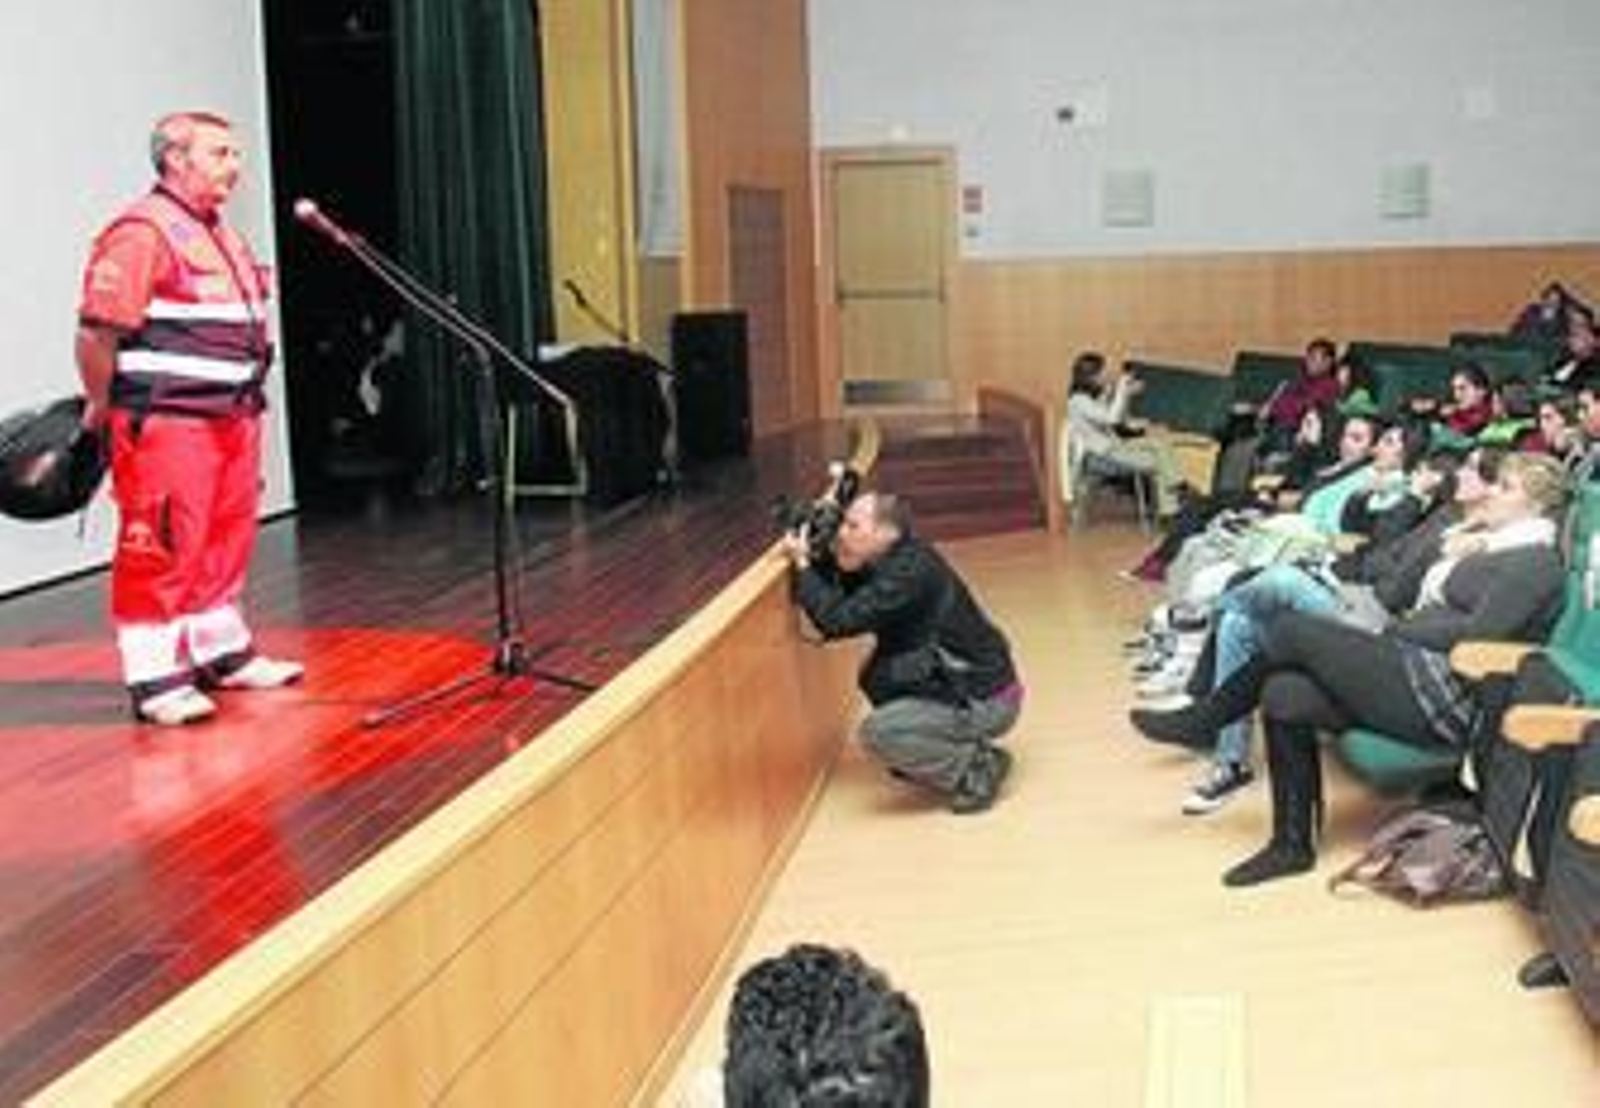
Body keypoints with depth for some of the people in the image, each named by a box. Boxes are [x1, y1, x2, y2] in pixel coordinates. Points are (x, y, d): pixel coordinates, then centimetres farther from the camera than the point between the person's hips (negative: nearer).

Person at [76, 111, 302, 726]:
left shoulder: (220, 235, 19)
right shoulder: (142, 232, -13)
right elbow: (98, 330, -17)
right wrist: (100, 407, -10)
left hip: (231, 420, 10)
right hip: (167, 425, -9)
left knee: (225, 543, 17)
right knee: (161, 549, -6)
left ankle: (223, 653, 30)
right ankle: (155, 680, 0)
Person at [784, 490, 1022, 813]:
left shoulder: (909, 572, -23)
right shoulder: (894, 561, 5)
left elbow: (839, 621, -24)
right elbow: (844, 599, 11)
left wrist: (802, 565, -15)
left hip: (987, 701, -10)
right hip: (963, 685, 10)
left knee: (877, 731, -18)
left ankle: (979, 769, -5)